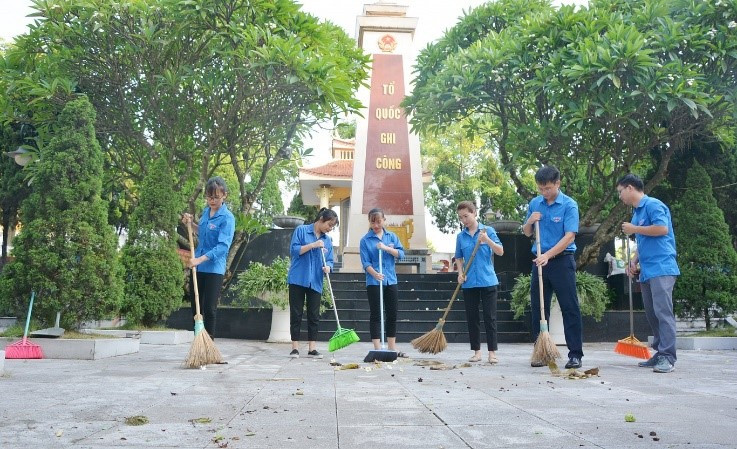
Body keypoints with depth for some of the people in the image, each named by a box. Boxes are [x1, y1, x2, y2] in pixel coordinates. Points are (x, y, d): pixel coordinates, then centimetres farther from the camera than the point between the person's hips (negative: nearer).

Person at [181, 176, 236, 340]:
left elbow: (223, 246, -24)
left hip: (214, 268, -7)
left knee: (209, 309, -3)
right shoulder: (206, 211, 8)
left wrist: (200, 259, -32)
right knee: (196, 307, 12)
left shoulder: (227, 218, -14)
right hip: (197, 267, 7)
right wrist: (191, 224, 9)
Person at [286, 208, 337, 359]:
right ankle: (295, 347, 10)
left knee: (314, 316, 4)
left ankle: (312, 348, 10)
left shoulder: (328, 240, 11)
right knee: (296, 314, 2)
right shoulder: (301, 230, -1)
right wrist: (312, 245, -17)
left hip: (315, 282, 4)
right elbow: (293, 250, -9)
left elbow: (329, 260, 10)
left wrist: (328, 267, -12)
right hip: (298, 279, -4)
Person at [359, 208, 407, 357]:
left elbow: (401, 253, -1)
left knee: (392, 315, 9)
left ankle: (392, 348, 20)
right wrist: (375, 274, -25)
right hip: (373, 282, -3)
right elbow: (365, 262, -8)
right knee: (376, 315, 1)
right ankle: (377, 349, 6)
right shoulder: (365, 240, -1)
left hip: (391, 281, 4)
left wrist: (386, 248, -16)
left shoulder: (392, 236, 8)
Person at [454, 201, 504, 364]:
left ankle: (492, 352, 7)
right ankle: (476, 351, 18)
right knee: (472, 318, 8)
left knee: (490, 317, -1)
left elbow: (500, 252, -3)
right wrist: (460, 273, 0)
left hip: (488, 281, -3)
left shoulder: (488, 230, -1)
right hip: (469, 283, 3)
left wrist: (487, 240, -19)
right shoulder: (460, 236, 7)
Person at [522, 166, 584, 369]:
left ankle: (575, 354, 6)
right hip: (540, 261, 5)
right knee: (538, 309, 8)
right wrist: (529, 221, -5)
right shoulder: (534, 204, 8)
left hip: (562, 261, -5)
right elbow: (527, 233, 16)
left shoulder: (569, 205, -8)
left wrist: (548, 255, -24)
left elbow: (569, 236, -16)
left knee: (570, 308, -1)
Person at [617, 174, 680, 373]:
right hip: (646, 272, 10)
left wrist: (634, 229, -9)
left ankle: (667, 357, -12)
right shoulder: (636, 212, 21)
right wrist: (633, 261, 13)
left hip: (661, 268, -10)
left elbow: (663, 228, -20)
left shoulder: (653, 205, -6)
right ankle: (660, 354, 15)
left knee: (663, 312, -12)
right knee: (652, 314, 10)